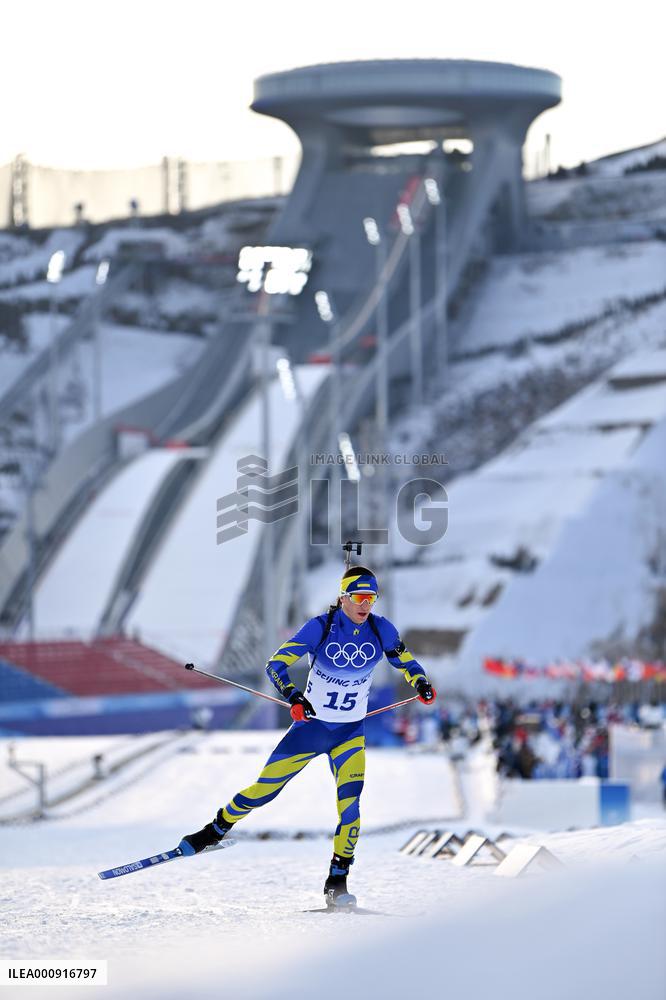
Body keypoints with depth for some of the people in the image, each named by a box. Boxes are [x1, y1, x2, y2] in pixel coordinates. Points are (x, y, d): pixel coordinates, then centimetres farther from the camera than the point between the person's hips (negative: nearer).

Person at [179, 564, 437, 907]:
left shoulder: (381, 629, -9)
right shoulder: (321, 627, -17)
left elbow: (404, 660, 8)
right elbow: (277, 663, -20)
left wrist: (421, 683, -13)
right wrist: (293, 696, -38)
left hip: (349, 733, 1)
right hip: (310, 725, -1)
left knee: (350, 802, -17)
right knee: (264, 789, 4)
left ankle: (337, 882, -7)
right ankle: (216, 830, 30)